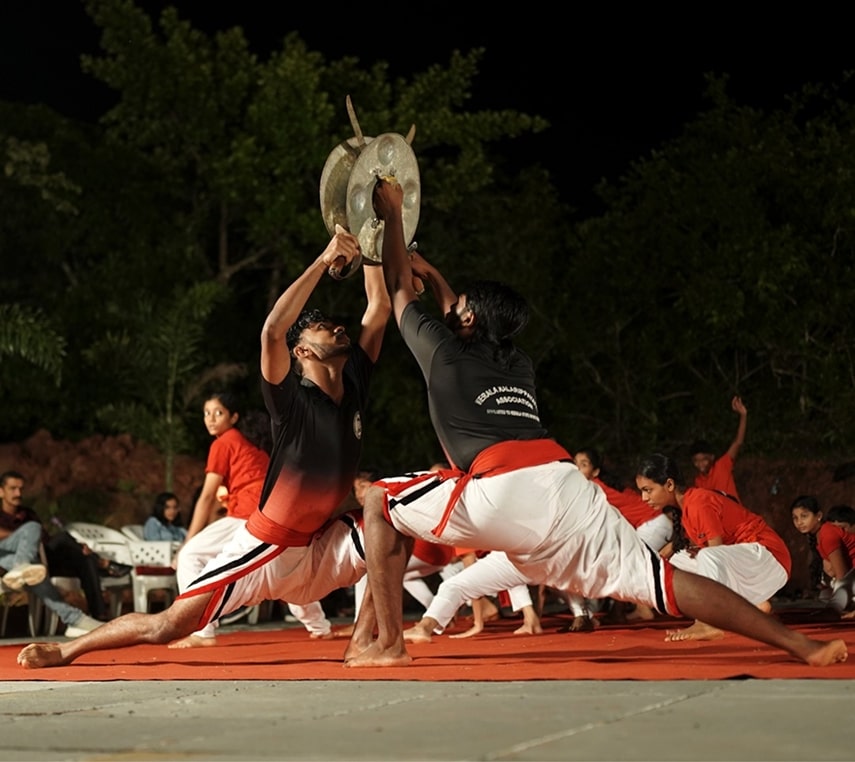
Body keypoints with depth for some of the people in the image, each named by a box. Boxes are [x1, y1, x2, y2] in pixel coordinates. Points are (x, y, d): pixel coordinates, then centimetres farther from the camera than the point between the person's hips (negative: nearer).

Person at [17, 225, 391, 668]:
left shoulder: (354, 383, 0)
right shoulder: (291, 400, -17)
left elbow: (379, 307, 0)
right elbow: (272, 331, -36)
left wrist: (364, 245, -10)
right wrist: (324, 260, -35)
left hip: (319, 541, 6)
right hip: (266, 547, -6)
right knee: (168, 625, -8)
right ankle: (66, 651, 10)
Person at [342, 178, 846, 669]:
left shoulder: (444, 353, 19)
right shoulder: (520, 365, 32)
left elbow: (400, 290, 36)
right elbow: (465, 326, 55)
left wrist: (394, 216, 51)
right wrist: (431, 273, 67)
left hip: (498, 494, -5)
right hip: (564, 485, 5)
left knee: (383, 503, 18)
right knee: (661, 581, 0)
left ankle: (387, 641, 6)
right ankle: (804, 647, -13)